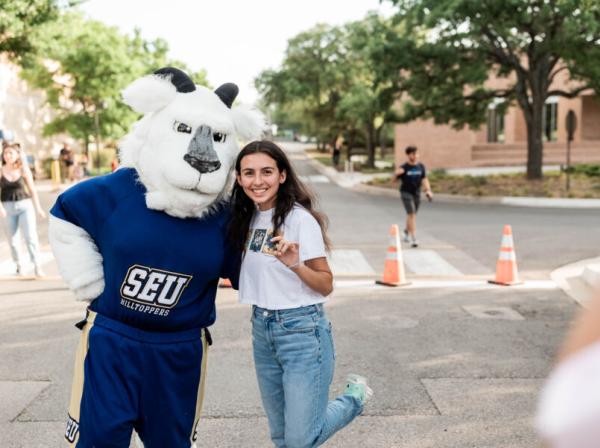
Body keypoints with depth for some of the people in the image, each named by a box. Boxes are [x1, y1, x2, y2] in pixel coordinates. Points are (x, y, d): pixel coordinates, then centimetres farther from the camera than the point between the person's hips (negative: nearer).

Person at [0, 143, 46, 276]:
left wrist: (38, 208, 5)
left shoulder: (24, 170, -2)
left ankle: (37, 266, -13)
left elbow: (32, 189, 4)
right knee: (12, 239, 11)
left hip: (25, 206, -1)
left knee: (31, 236, -13)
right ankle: (19, 265, 30)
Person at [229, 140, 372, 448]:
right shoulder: (249, 217, 5)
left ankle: (355, 397, 21)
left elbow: (326, 285, -13)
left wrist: (296, 265, -29)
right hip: (262, 329, 7)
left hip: (302, 329, -7)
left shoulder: (300, 218, -15)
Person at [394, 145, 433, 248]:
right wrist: (397, 174, -33)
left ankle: (407, 231, 45)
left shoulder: (421, 166, 0)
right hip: (406, 192, -4)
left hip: (417, 193, 5)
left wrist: (428, 190, -14)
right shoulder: (403, 167, -12)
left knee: (412, 214, 17)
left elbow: (424, 179, 1)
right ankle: (413, 238, -17)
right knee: (411, 214, -16)